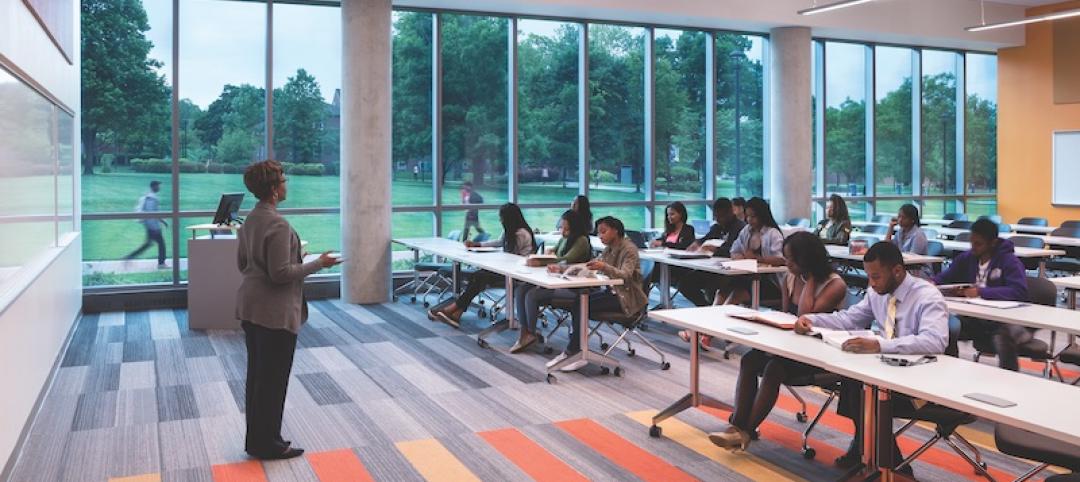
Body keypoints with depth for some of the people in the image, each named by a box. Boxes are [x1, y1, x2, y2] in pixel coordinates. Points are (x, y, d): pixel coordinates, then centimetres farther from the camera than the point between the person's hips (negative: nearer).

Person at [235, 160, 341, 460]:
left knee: (257, 376, 16)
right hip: (275, 312, -10)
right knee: (274, 379, 1)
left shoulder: (251, 220, 9)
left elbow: (242, 263, 17)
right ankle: (268, 445, 11)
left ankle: (256, 440, 26)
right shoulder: (277, 224, -20)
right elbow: (281, 273, -22)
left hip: (250, 308, 10)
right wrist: (318, 263, -12)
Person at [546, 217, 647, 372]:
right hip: (612, 292, 8)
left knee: (584, 306, -20)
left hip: (627, 298, -8)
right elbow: (589, 266, 6)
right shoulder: (609, 249, 11)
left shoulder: (629, 249, -13)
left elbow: (625, 275, -27)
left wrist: (604, 267, -45)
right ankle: (576, 352, -14)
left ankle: (571, 352, -12)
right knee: (578, 301, -14)